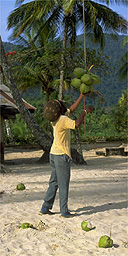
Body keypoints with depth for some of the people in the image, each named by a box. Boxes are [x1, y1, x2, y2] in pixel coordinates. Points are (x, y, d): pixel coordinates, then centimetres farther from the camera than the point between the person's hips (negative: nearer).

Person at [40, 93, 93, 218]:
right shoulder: (63, 119, -16)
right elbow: (76, 124, -32)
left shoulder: (57, 118, 11)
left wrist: (81, 96, 23)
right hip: (61, 156, -9)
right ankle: (64, 211, 4)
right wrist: (85, 112, -19)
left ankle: (45, 207, 17)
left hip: (54, 154, 9)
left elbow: (71, 109, 22)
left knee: (54, 182, 15)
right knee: (63, 184, -2)